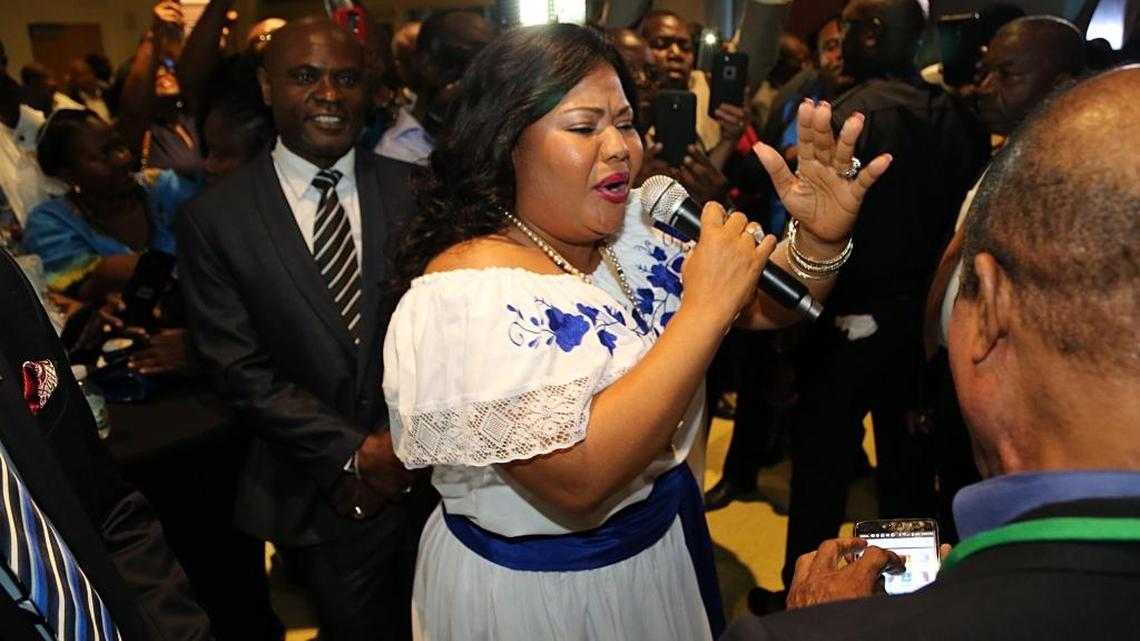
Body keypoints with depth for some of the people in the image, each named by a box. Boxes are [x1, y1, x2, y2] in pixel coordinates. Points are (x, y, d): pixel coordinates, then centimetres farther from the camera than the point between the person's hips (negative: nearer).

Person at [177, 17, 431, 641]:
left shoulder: (415, 191, -1)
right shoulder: (212, 217, -5)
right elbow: (238, 367, -7)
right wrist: (351, 453, -12)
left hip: (435, 468, 2)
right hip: (321, 494, -1)